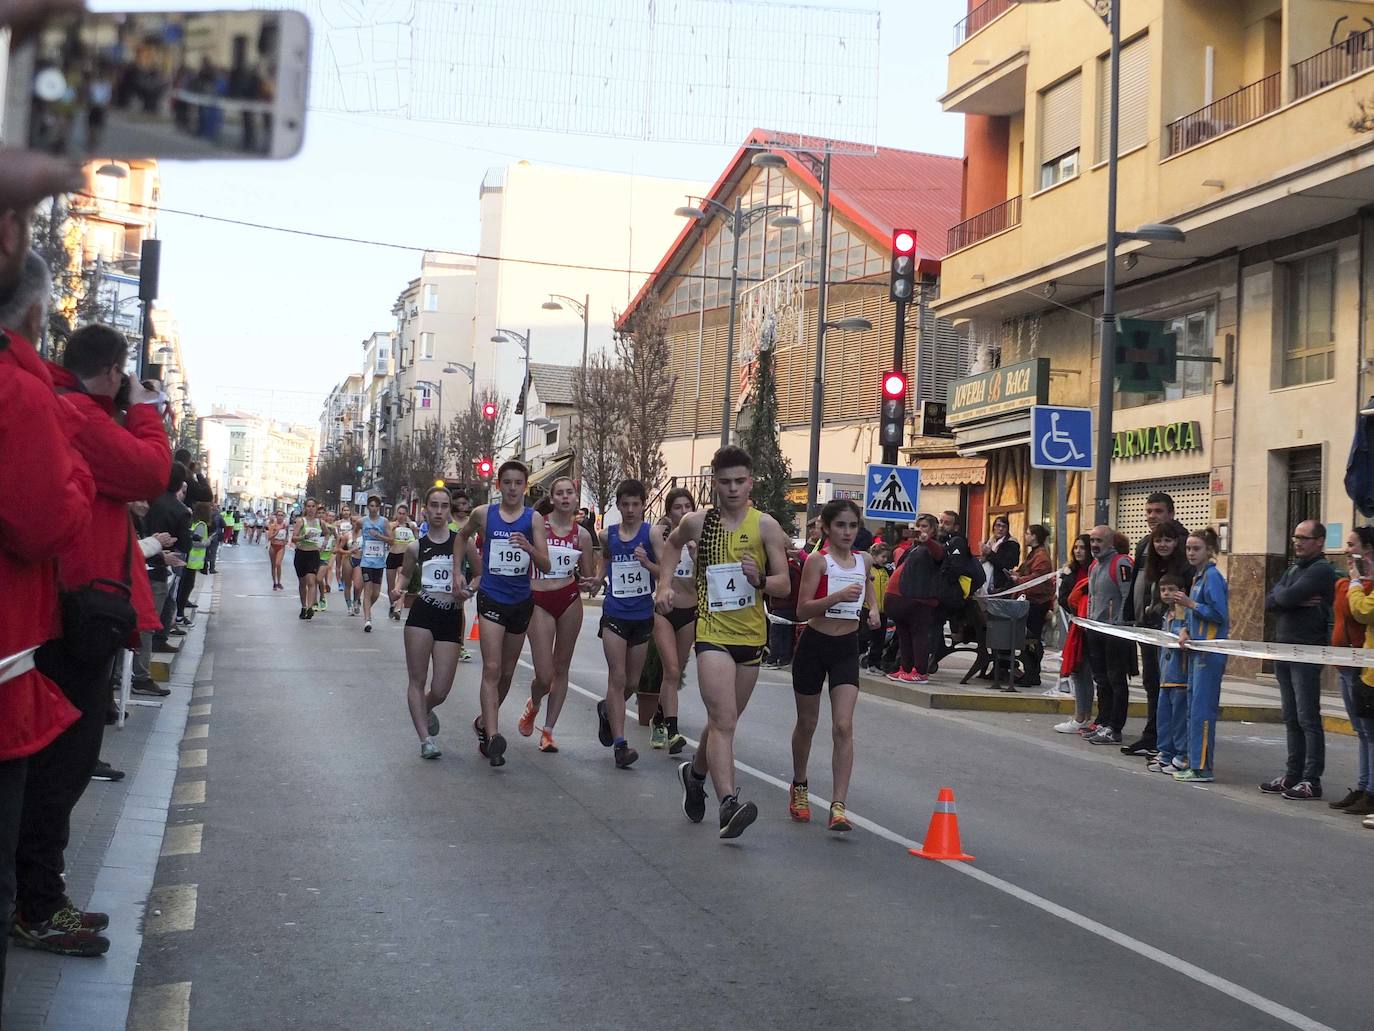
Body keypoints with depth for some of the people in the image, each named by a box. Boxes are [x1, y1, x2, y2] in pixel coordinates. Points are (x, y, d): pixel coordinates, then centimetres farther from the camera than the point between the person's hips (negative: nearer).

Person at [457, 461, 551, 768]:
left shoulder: (534, 519, -3)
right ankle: (492, 736, -22)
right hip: (491, 599, -2)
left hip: (521, 601, 2)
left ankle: (483, 722, 34)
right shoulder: (483, 514, -1)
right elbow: (462, 537, 21)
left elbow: (545, 566, -8)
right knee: (492, 669, -14)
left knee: (507, 672, 14)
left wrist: (529, 547, -27)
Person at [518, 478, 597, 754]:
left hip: (569, 599, 3)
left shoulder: (582, 534, 6)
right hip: (539, 600, -3)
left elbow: (588, 576, 13)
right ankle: (533, 705, 29)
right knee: (544, 675, -6)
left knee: (561, 668, 7)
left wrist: (590, 582, -7)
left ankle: (548, 729, 19)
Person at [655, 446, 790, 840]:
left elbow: (784, 586, -5)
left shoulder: (766, 526, -3)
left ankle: (695, 773, 43)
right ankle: (729, 805, -27)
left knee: (724, 720, 18)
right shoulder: (696, 522, 0)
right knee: (723, 721, -18)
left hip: (752, 635, 3)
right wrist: (665, 583, 12)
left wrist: (760, 580, -25)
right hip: (713, 633, -2)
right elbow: (671, 544, 24)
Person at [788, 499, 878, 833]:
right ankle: (799, 787, 36)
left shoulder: (863, 560, 5)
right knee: (807, 723, 12)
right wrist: (837, 596, -31)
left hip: (847, 648, 3)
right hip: (814, 645, -3)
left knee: (843, 727, -11)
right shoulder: (817, 560, -10)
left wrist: (873, 609, 7)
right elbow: (802, 609, -18)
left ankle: (838, 806, -13)